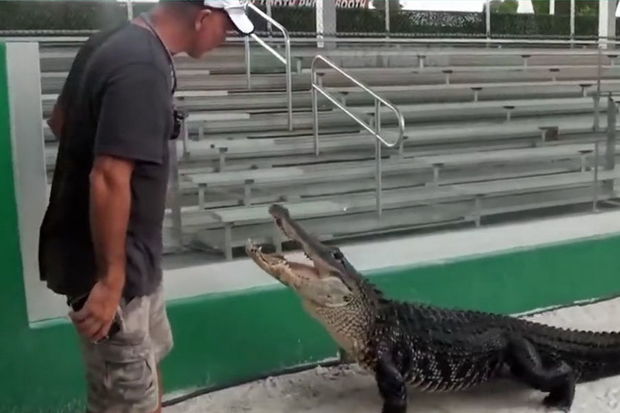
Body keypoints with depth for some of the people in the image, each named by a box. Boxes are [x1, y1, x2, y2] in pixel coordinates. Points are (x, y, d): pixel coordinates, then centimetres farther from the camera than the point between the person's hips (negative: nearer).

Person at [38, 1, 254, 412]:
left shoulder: (117, 42, 6)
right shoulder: (143, 69, -26)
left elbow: (60, 119, 18)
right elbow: (109, 179, -30)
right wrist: (110, 278, -25)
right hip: (112, 260, -10)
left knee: (148, 361, 25)